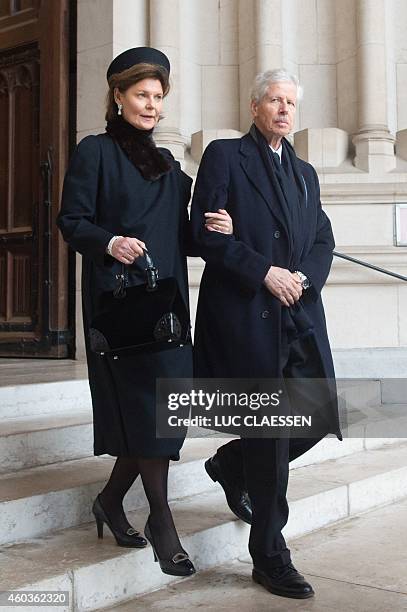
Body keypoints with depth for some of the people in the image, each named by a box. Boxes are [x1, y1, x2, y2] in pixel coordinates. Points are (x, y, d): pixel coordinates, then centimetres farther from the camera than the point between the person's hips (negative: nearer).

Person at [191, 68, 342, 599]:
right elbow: (205, 233, -7)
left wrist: (305, 277, -4)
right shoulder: (224, 156, 3)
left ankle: (231, 466, 30)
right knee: (269, 432, -4)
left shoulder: (305, 173, 22)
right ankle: (270, 558, 12)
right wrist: (265, 272, -13)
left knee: (319, 416, 2)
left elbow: (323, 240, 17)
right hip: (245, 314, -6)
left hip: (300, 316, 6)